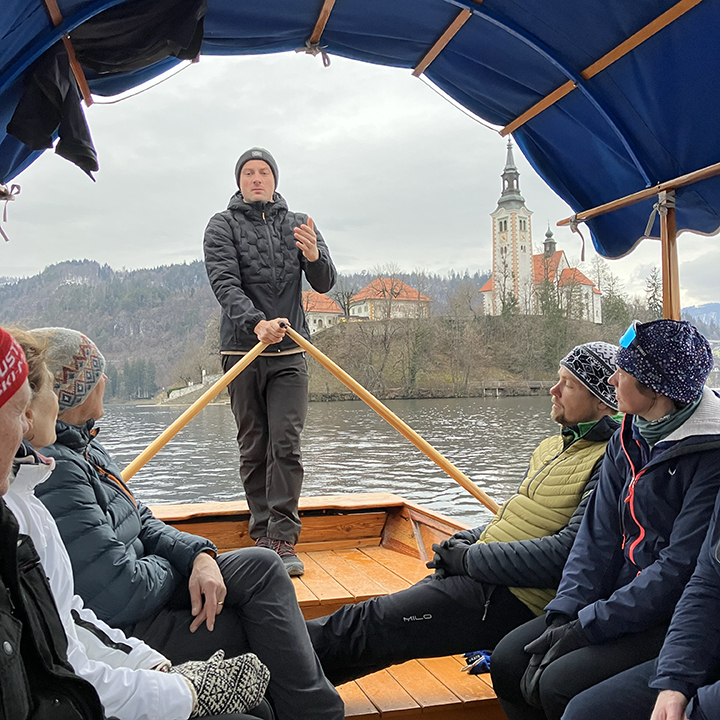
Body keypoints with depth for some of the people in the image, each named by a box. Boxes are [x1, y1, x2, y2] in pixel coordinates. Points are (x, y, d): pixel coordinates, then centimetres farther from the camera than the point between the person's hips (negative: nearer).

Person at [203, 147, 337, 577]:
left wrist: (314, 257, -22)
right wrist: (256, 323, -28)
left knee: (286, 445, -6)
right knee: (253, 447, 5)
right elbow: (224, 283, -11)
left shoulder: (299, 225, 11)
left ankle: (285, 541, -3)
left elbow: (325, 284, 1)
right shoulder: (223, 226, 4)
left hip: (290, 352, 1)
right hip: (242, 349, 0)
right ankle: (263, 536, 17)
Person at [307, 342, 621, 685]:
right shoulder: (553, 447, 15)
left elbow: (568, 553, -23)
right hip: (480, 578, 9)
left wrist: (470, 558, -15)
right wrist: (466, 541, 5)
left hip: (512, 600, -8)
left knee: (366, 623, -10)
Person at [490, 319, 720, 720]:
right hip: (624, 602, 7)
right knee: (509, 660, -6)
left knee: (559, 685, -24)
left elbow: (680, 569, -21)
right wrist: (564, 614, -10)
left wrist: (585, 627, -20)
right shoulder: (627, 442, 6)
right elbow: (599, 535, 3)